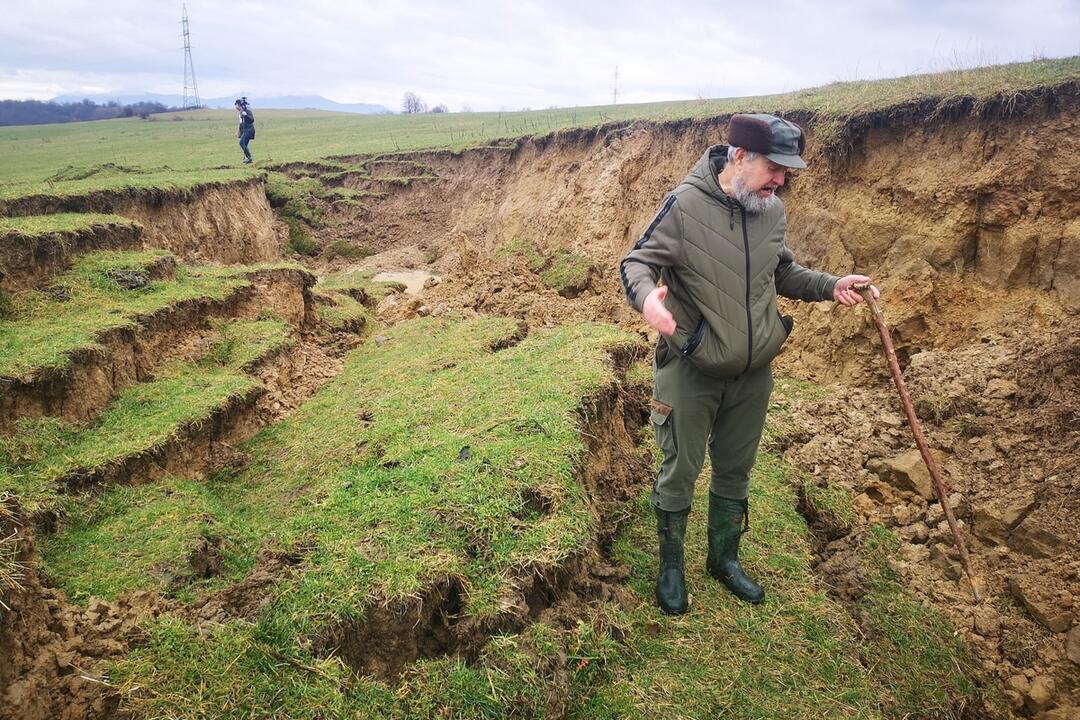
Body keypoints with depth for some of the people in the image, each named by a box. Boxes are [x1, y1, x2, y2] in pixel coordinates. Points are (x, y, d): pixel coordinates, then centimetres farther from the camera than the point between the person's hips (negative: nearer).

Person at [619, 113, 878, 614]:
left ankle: (724, 558, 41)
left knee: (735, 471, 19)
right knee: (680, 472, 8)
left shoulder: (773, 211, 0)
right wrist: (647, 297, -37)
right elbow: (635, 264, -15)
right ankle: (671, 568, 30)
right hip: (691, 370, -5)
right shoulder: (686, 205, -17)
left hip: (753, 373, 6)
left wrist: (831, 286, -1)